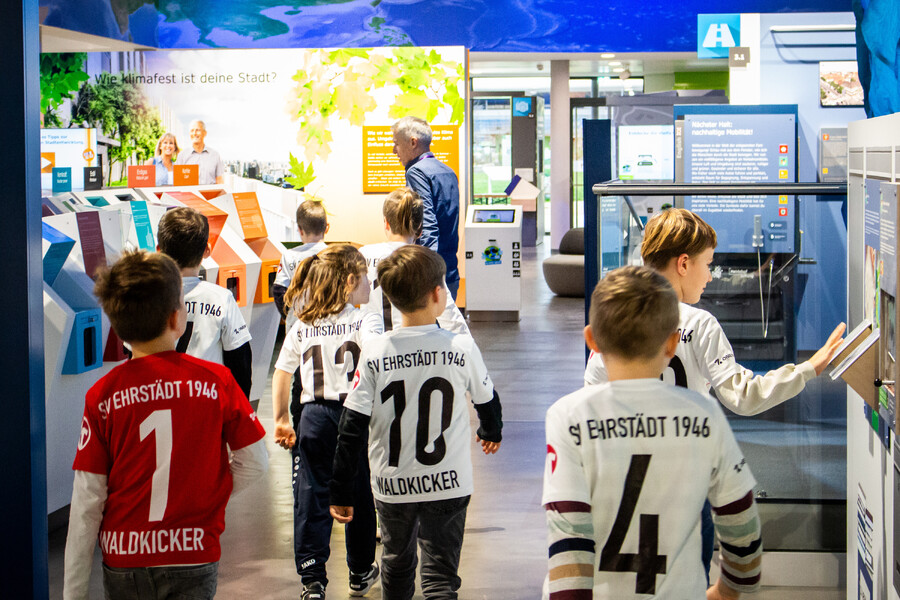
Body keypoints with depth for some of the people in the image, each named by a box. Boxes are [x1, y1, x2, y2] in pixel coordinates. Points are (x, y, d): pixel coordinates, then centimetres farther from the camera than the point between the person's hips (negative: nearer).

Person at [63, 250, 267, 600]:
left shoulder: (102, 395, -8)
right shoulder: (216, 381, -8)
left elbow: (86, 503, -7)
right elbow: (254, 463, -2)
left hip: (123, 561, 1)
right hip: (193, 558, -1)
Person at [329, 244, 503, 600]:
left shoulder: (374, 353, -9)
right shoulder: (462, 348, -10)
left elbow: (352, 430, -8)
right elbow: (487, 400, 8)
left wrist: (341, 493, 0)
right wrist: (491, 432, 32)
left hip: (392, 486, 2)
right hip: (448, 486, -1)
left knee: (396, 567, 22)